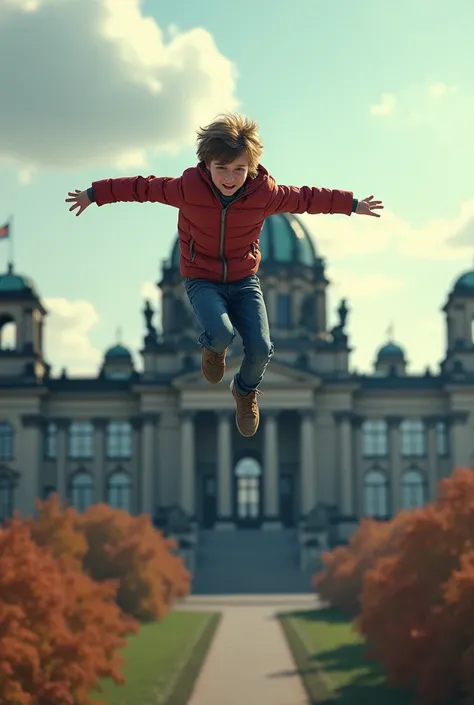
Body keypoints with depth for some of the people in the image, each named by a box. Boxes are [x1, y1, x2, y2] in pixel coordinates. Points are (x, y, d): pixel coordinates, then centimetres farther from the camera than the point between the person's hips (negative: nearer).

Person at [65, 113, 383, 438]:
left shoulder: (265, 193, -16)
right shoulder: (188, 188, -19)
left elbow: (304, 198, 0)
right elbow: (144, 187, -6)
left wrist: (352, 204, 7)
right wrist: (94, 194, 1)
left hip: (244, 280, 2)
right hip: (202, 280, -2)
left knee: (261, 349, -13)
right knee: (221, 334, -30)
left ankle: (246, 390, 24)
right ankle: (212, 346, 12)